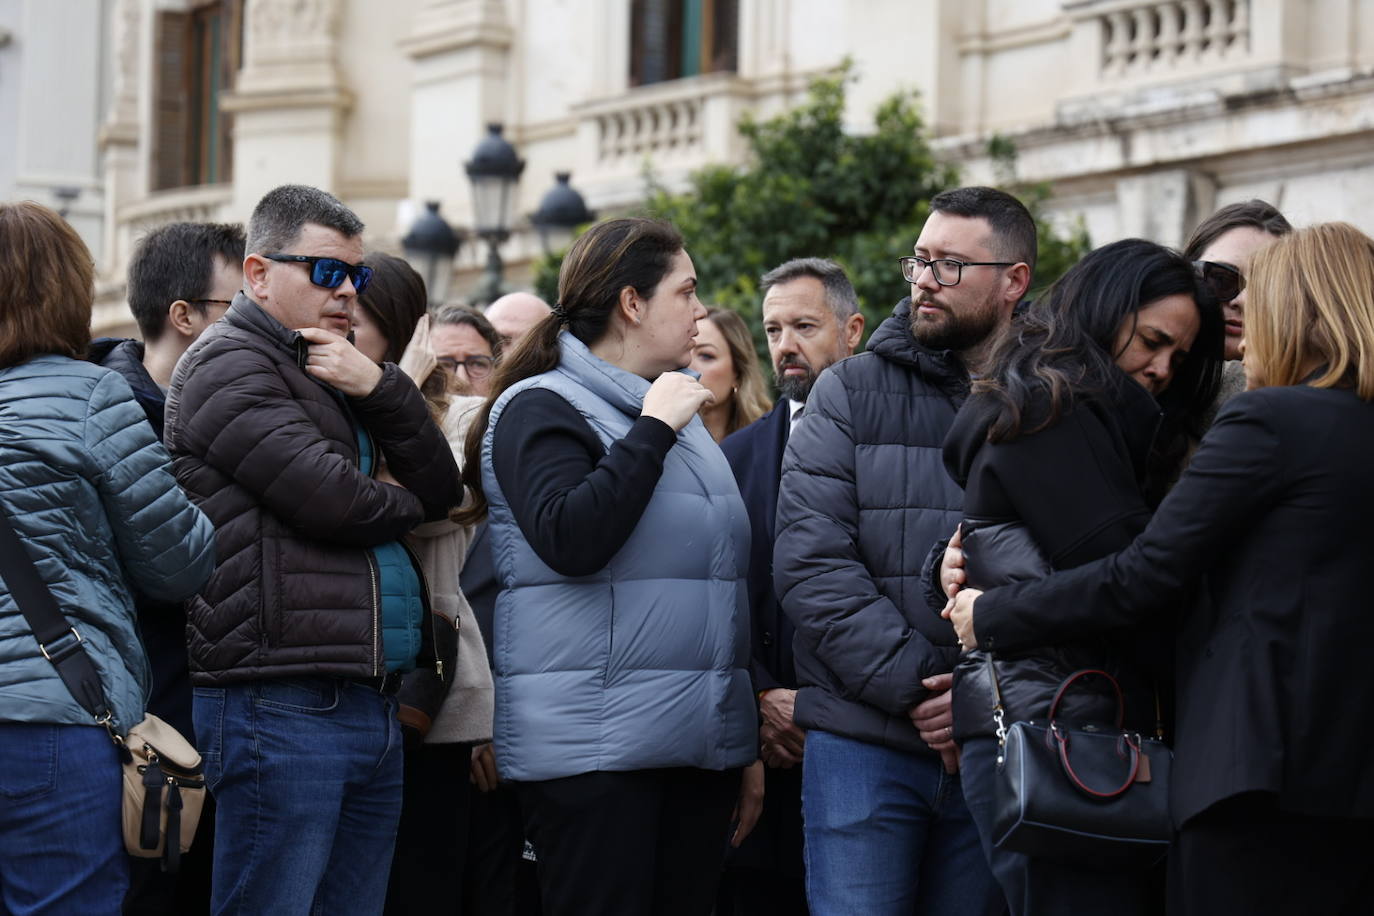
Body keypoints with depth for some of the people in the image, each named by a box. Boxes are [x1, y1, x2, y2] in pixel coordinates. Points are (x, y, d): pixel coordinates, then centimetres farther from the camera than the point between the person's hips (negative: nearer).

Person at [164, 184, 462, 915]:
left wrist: (377, 385, -3)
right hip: (282, 708, -9)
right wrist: (404, 504, 6)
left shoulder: (335, 378, 24)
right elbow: (329, 497, -16)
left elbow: (442, 489, 13)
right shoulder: (227, 365, -4)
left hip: (373, 707, 9)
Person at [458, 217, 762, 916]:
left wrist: (747, 748, 24)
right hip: (594, 748, -7)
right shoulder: (542, 407, -4)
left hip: (700, 748, 8)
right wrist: (652, 430, -14)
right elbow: (568, 540, -22)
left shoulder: (681, 416, 20)